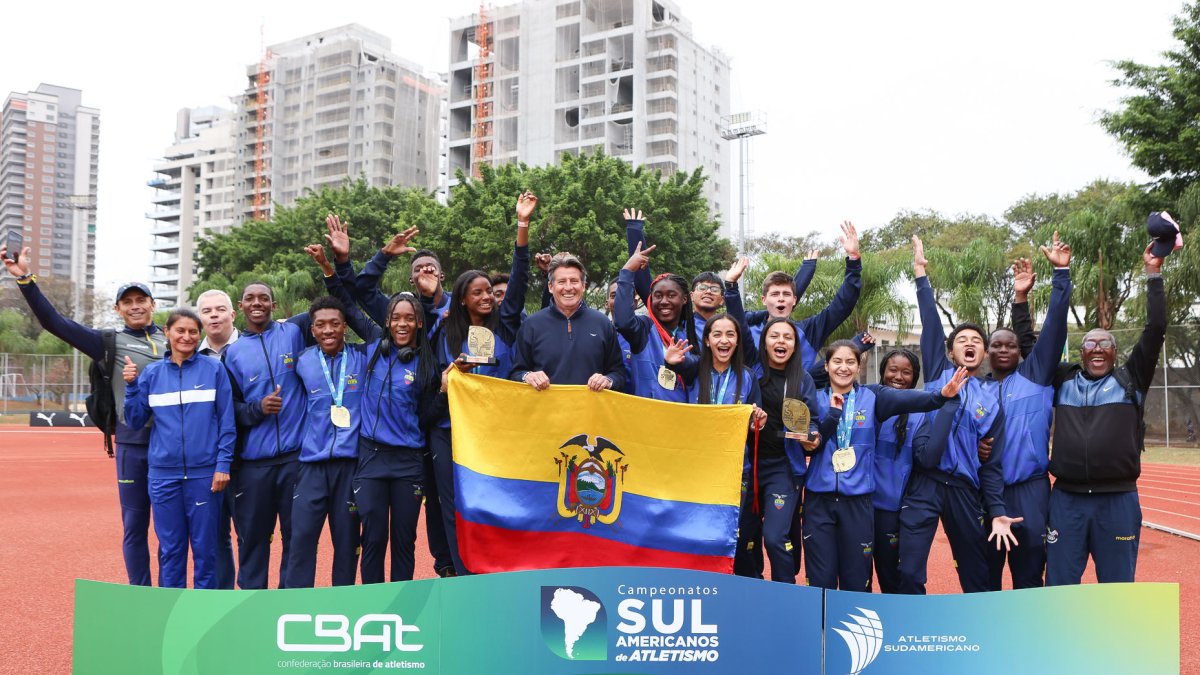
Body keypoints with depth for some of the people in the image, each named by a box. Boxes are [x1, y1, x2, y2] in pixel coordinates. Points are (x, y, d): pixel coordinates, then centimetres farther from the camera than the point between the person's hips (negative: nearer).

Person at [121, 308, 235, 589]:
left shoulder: (213, 369, 0)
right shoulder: (152, 373, 6)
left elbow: (227, 421, -1)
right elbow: (135, 421, 7)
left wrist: (223, 464, -7)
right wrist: (131, 386, -7)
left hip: (204, 473, -2)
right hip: (164, 474, 2)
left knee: (205, 548, 5)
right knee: (170, 548, 8)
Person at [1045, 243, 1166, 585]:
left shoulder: (1130, 380, 6)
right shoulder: (1062, 381, 10)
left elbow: (1156, 330, -2)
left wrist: (1154, 274, -6)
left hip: (1118, 500, -1)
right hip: (1066, 499, 1)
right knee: (1059, 586, 7)